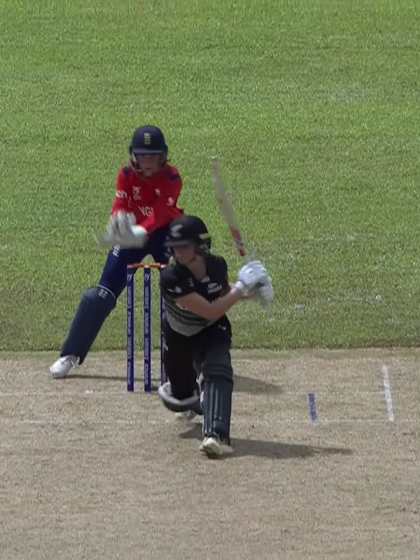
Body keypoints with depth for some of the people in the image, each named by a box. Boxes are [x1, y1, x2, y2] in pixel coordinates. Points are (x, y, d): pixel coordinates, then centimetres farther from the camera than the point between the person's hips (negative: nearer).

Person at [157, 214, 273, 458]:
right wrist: (241, 288, -33)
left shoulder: (217, 265, -18)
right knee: (180, 399, 13)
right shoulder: (171, 277, -33)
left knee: (218, 372, -30)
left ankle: (216, 435, -43)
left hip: (213, 332, 1)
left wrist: (250, 291, -11)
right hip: (179, 337, -1)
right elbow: (210, 311, -36)